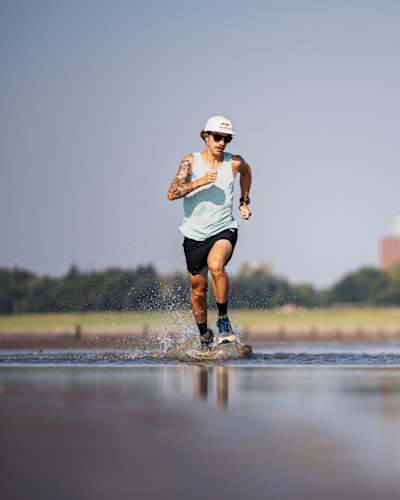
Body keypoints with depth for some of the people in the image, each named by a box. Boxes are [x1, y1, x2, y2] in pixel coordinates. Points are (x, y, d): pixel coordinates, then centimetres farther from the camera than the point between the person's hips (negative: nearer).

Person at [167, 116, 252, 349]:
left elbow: (247, 171, 24)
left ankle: (224, 320, -18)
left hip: (224, 230, -1)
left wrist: (244, 202, 22)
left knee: (216, 265, -33)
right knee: (198, 289, 10)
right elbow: (172, 193, -20)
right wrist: (200, 181, -31)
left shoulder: (235, 162, -2)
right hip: (195, 234, 1)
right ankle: (205, 335, 33)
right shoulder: (191, 161, -8)